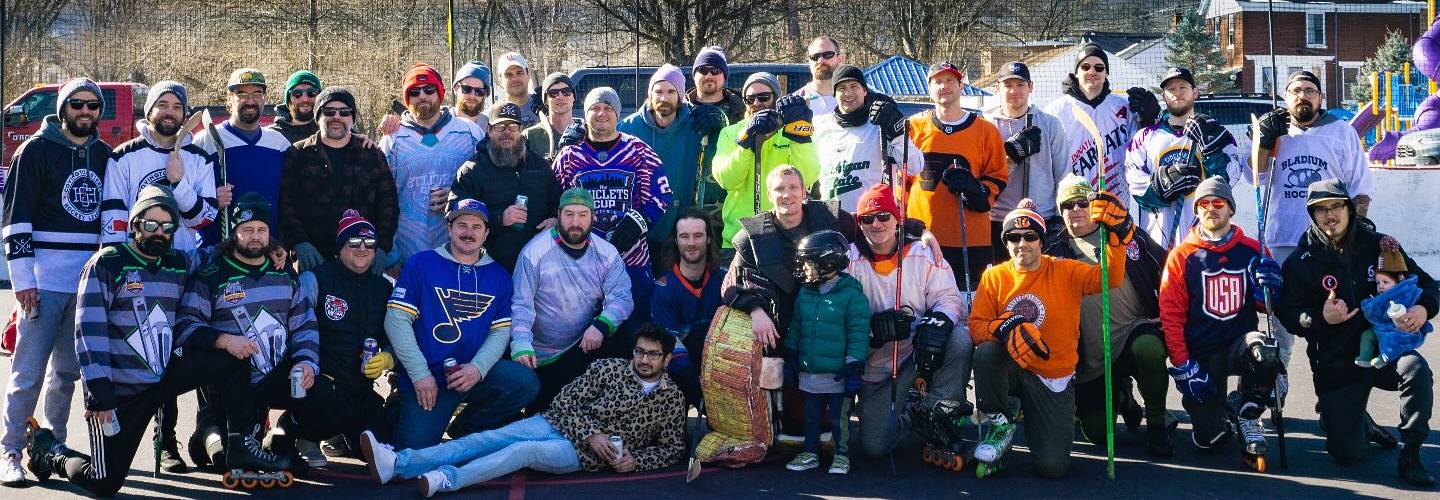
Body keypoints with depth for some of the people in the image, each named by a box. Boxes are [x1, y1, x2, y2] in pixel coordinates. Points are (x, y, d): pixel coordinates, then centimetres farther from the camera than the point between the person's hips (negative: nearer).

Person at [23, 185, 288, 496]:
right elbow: (89, 330, -15)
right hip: (118, 387, -5)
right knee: (105, 484, -6)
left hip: (165, 374, 5)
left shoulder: (180, 265, 7)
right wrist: (99, 390, -22)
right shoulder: (106, 264, -9)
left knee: (231, 360, -8)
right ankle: (49, 452, 23)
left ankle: (242, 447, -1)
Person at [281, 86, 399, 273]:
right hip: (313, 259, -1)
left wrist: (382, 247, -2)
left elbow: (388, 204, 11)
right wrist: (300, 243, -13)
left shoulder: (373, 156, 12)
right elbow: (285, 204, 0)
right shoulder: (298, 155, 7)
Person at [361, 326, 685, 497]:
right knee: (489, 439, -20)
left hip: (586, 453, -3)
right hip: (558, 423, 3)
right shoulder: (608, 368, 6)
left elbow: (673, 449, 7)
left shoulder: (672, 399, 3)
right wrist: (590, 433, -14)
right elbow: (566, 401, 2)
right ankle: (397, 464, -32)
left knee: (523, 450, -31)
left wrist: (635, 460, -10)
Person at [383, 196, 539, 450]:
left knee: (525, 382, -22)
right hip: (425, 375, -3)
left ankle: (465, 428, 2)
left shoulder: (498, 275, 10)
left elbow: (501, 330, 4)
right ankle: (400, 410, 19)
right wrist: (420, 374, -12)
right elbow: (397, 320, -5)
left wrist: (478, 368, -15)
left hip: (476, 371, 3)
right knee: (416, 449, -18)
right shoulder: (420, 264, 1)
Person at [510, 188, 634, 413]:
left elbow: (621, 297, -9)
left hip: (588, 343, 3)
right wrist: (521, 346, -30)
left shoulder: (606, 253, -1)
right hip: (541, 357, -2)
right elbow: (521, 304, -15)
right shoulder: (535, 252, -11)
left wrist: (601, 325, -30)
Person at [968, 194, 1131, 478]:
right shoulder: (994, 277, 1)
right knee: (986, 352, -35)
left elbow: (1109, 279, -20)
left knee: (1052, 466, -15)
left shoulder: (1066, 272, -4)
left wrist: (1117, 234, -36)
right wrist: (1005, 328, -28)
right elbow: (976, 326, -6)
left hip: (1054, 377, -1)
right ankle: (999, 424, -8)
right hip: (1009, 368, 1)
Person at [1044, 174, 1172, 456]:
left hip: (1135, 330, -1)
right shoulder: (1054, 249, 6)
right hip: (1091, 358, 1)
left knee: (1148, 347, -38)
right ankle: (1122, 397, 32)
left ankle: (1157, 424, -14)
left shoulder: (1128, 235, 5)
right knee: (1097, 432, -5)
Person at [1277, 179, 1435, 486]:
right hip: (1335, 365, -1)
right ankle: (1333, 414, 31)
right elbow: (1287, 314, -4)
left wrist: (1423, 308, -18)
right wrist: (1320, 318, -24)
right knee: (1348, 455, -6)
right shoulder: (1301, 262, -2)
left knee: (1417, 370, -35)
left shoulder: (1378, 246, 0)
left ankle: (1411, 455, -17)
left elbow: (1425, 284, 5)